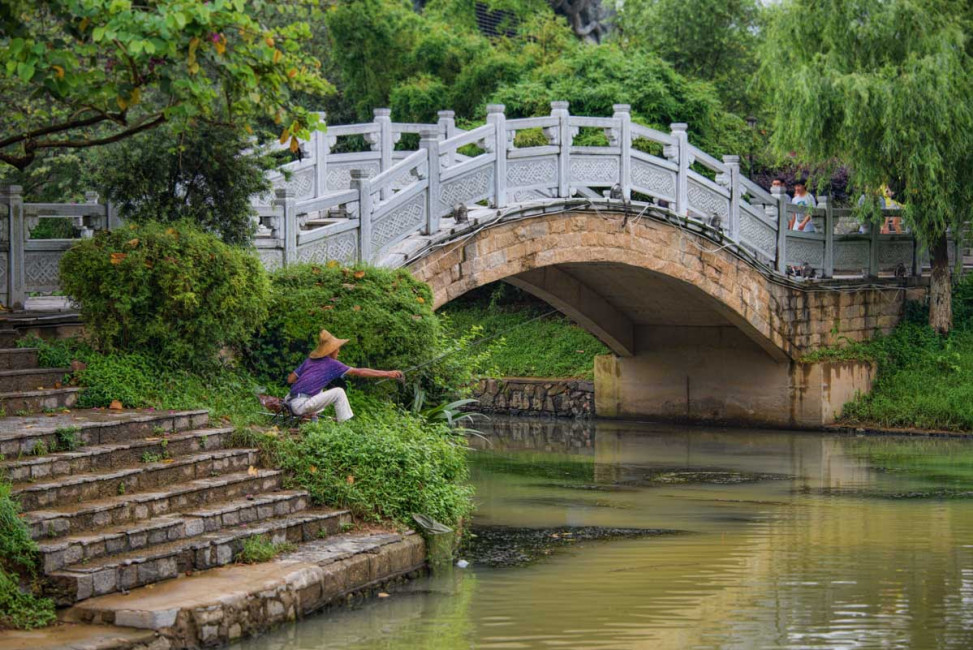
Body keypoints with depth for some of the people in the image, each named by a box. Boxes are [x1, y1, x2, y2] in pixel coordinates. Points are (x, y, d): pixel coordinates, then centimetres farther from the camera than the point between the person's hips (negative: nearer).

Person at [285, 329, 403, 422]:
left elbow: (290, 379, 14)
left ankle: (313, 417, 19)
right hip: (300, 405, -7)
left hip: (292, 403, 7)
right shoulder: (332, 364, -3)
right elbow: (359, 372, -4)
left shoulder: (310, 360, 16)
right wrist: (387, 374, -2)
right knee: (339, 392, -5)